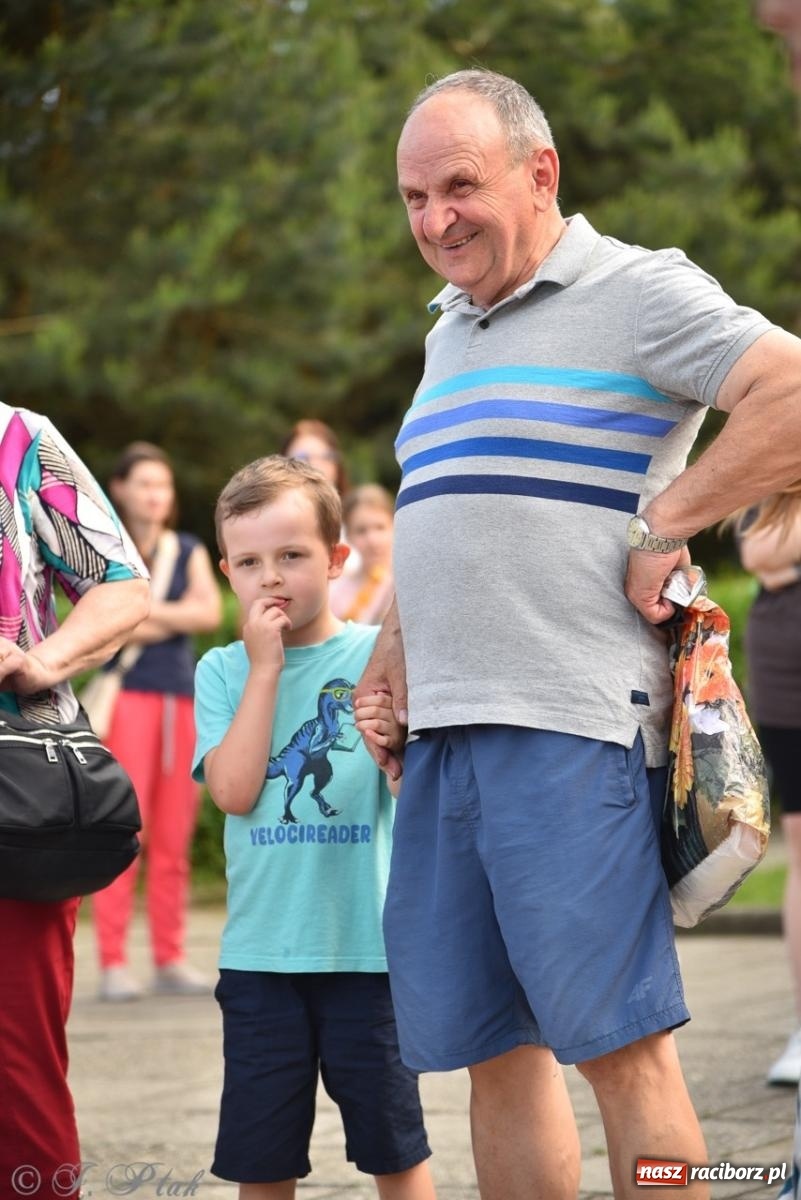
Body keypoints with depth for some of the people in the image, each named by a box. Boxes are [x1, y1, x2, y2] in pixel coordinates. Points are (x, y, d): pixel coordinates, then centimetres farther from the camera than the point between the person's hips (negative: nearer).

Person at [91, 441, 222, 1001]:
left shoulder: (190, 551, 16)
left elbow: (210, 612, 0)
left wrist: (146, 610, -9)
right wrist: (180, 616, -8)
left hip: (182, 696, 4)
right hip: (128, 694, -4)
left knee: (174, 835, 4)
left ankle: (171, 959, 9)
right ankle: (113, 962, -10)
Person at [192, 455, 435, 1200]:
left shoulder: (375, 655, 0)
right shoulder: (224, 671, 5)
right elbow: (235, 791, -10)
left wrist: (395, 749, -27)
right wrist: (265, 667, -10)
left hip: (367, 942, -2)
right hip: (260, 950, 2)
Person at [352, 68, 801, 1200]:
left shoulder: (635, 291, -3)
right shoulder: (448, 334, 22)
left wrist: (661, 530, -15)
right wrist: (387, 660, 21)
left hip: (570, 726, -8)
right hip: (440, 731, 8)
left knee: (618, 1043, -7)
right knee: (491, 1050, 8)